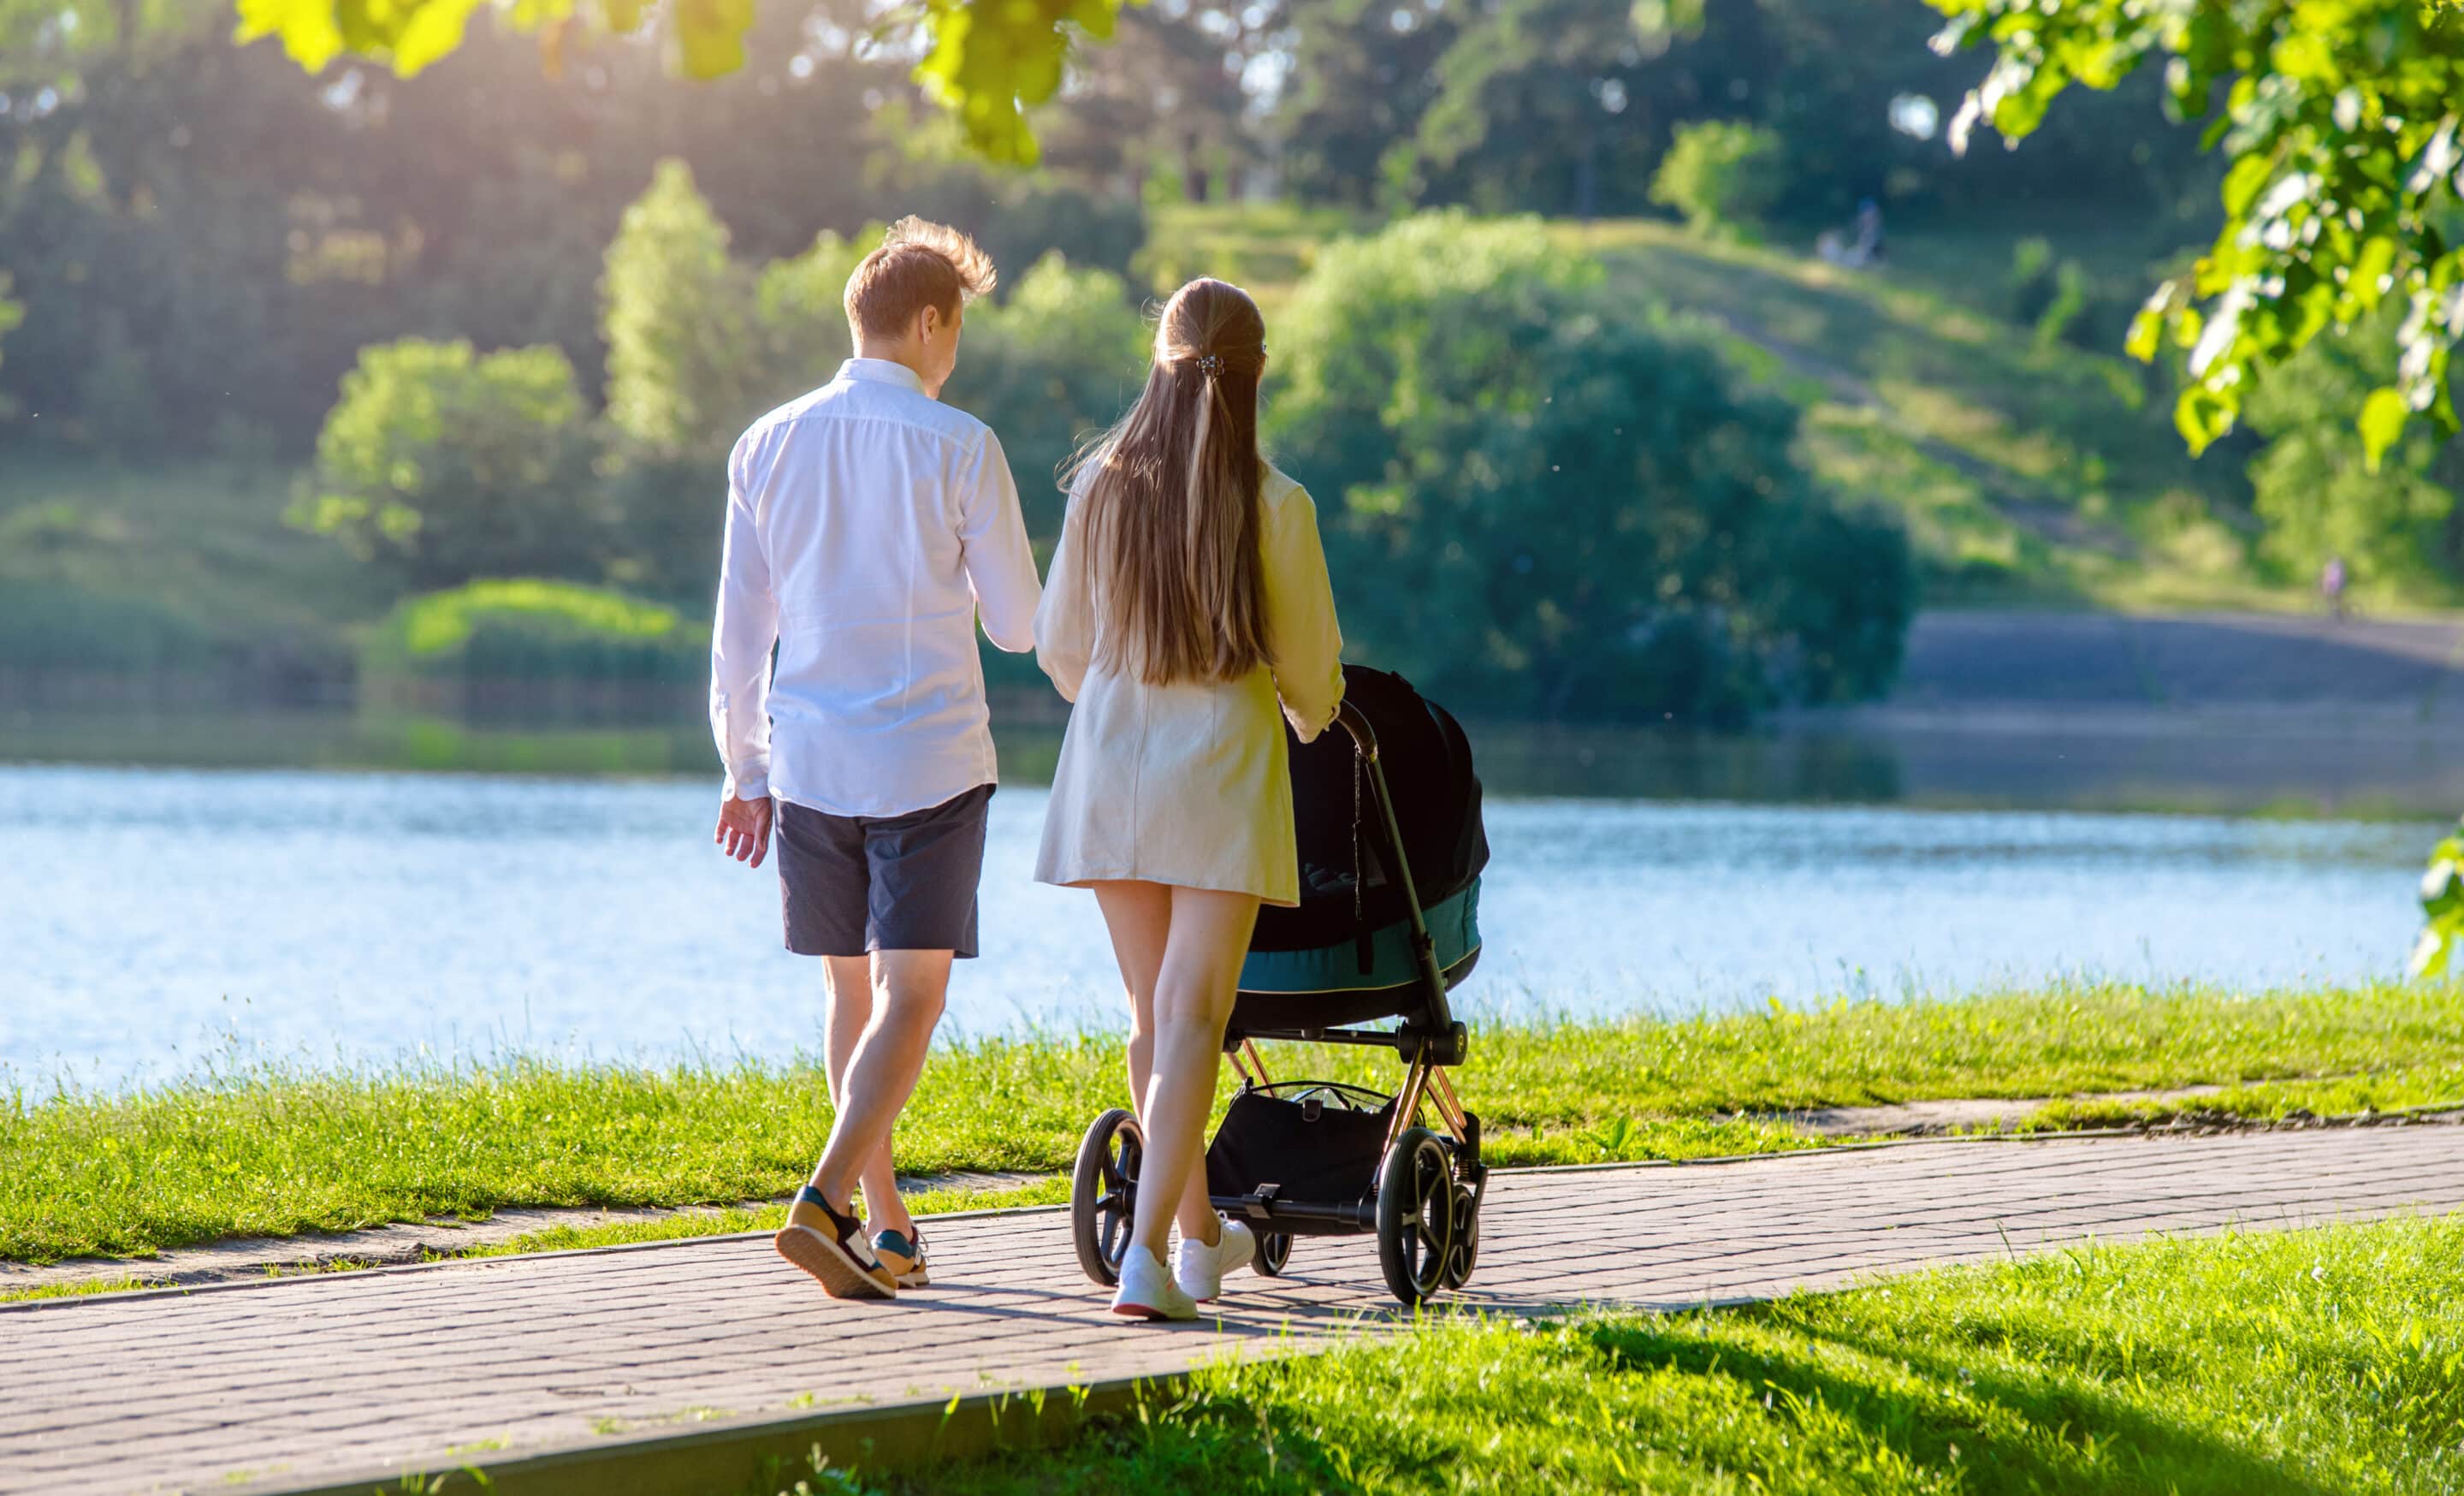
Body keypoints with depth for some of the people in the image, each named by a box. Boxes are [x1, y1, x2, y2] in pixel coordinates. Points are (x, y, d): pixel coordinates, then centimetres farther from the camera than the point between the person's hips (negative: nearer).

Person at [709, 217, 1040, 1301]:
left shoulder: (768, 447, 5)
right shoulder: (959, 449, -7)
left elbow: (738, 633, 8)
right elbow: (1018, 624, -1)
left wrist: (745, 774, 16)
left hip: (808, 763, 4)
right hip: (929, 762, -4)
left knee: (851, 992, 14)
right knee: (911, 996, -5)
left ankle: (888, 1228, 19)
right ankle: (827, 1201, -22)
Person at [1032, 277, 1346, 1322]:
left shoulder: (1101, 488, -2)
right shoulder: (1274, 508, -9)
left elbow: (1058, 647, 6)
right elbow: (1311, 666, 0)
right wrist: (1312, 723, 24)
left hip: (1111, 765, 3)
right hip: (1223, 768, -3)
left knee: (1153, 1016, 15)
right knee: (1191, 1019, -5)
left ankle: (1202, 1235, 28)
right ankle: (1147, 1254, -17)